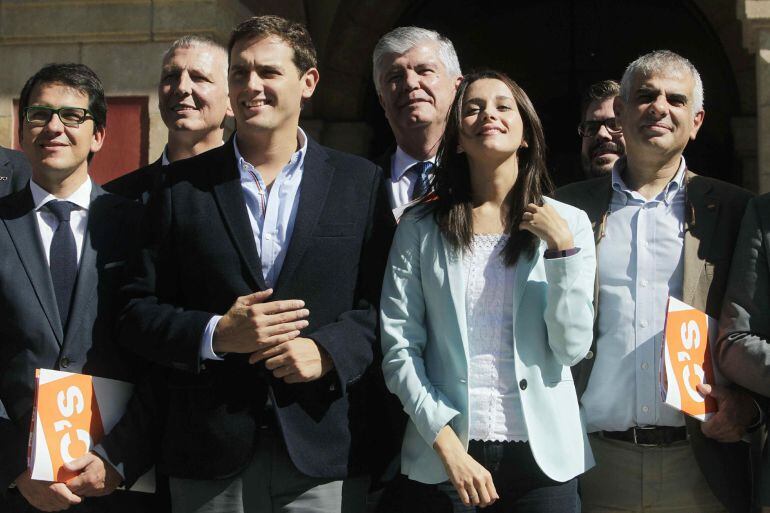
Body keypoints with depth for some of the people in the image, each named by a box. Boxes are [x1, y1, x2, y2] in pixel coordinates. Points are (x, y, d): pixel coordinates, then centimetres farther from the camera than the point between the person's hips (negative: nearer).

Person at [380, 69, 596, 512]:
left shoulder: (569, 223, 2)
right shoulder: (421, 227, 1)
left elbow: (572, 348, -3)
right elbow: (398, 347, -3)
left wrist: (562, 248, -11)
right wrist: (447, 443, -11)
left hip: (541, 454, 1)